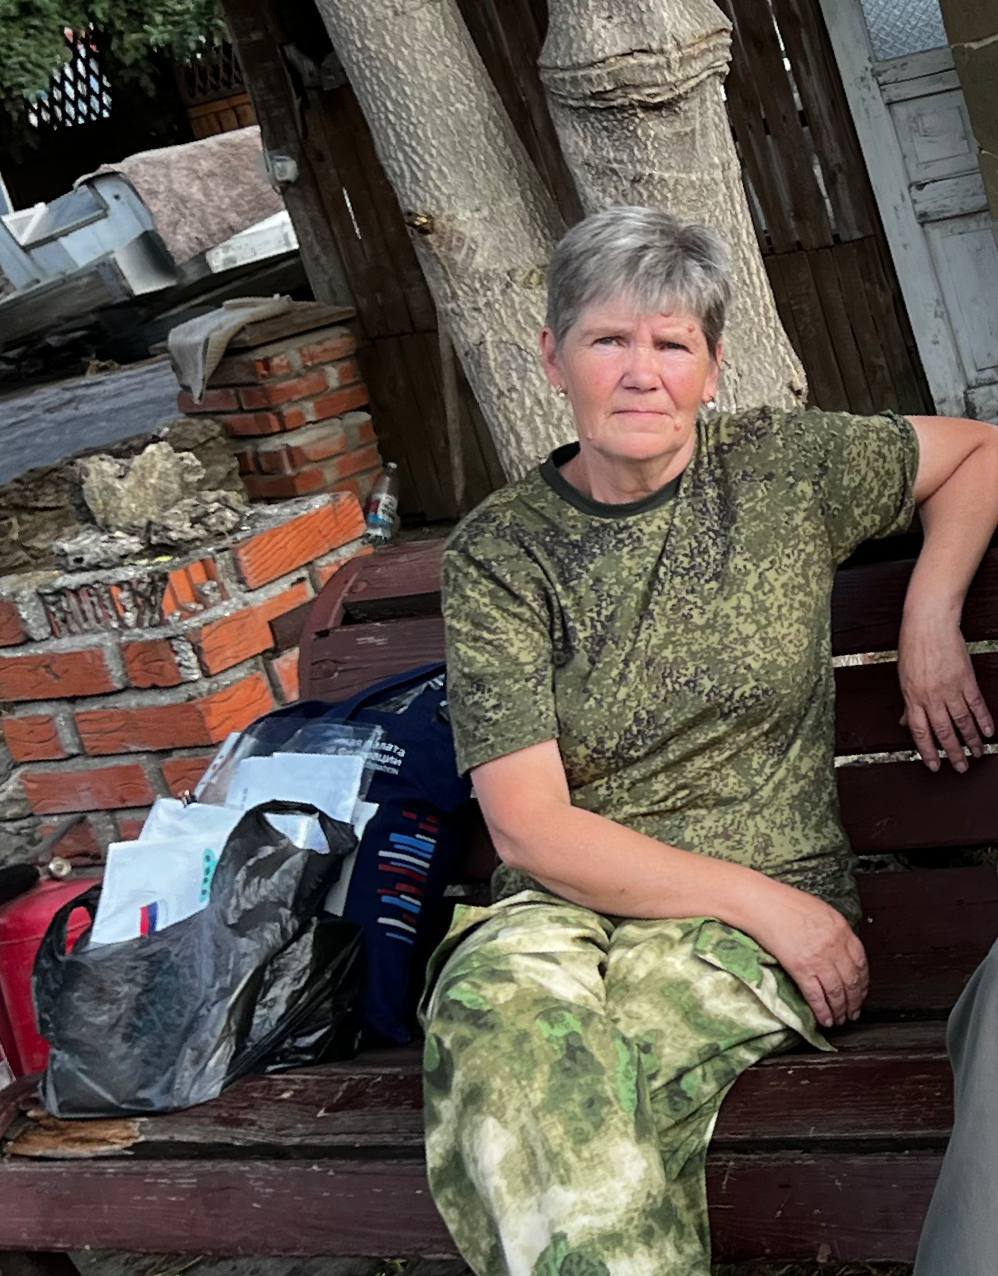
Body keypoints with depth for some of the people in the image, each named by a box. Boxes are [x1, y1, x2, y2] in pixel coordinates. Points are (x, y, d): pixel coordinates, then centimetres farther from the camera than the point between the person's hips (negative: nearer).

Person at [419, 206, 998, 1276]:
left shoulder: (784, 466, 4)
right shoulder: (497, 553, -1)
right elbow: (530, 828, -6)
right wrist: (761, 901, -12)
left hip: (769, 894, 0)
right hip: (560, 901, 1)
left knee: (562, 1106, -33)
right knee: (493, 1019, -36)